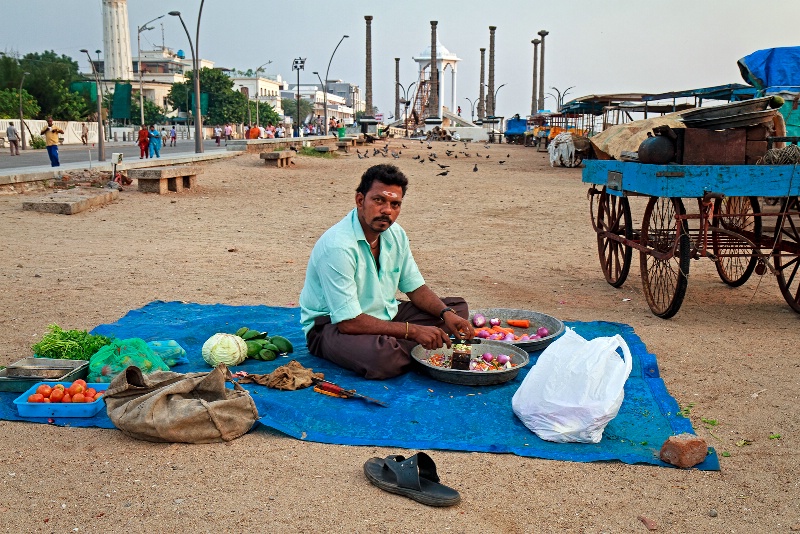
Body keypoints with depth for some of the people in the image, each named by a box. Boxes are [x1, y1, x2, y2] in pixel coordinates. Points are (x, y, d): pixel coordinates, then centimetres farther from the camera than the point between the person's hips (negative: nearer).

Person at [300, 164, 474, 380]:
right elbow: (348, 322, -29)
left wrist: (447, 313, -12)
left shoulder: (396, 235, 0)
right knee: (381, 356, -40)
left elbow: (416, 288, 9)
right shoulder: (337, 246, -27)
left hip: (384, 314, 9)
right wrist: (413, 331, -27)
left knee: (458, 307, 4)